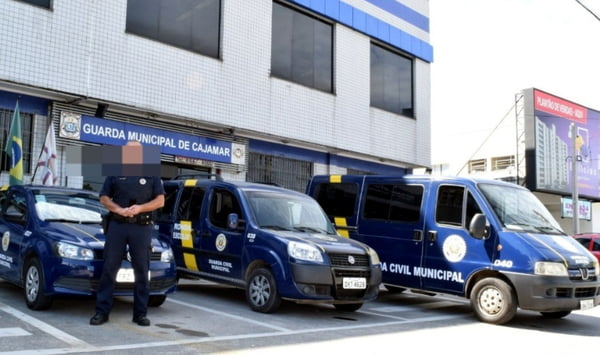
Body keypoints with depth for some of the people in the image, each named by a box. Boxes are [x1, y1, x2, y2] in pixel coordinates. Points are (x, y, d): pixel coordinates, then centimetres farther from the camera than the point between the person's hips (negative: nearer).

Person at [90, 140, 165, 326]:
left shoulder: (151, 174, 9)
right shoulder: (115, 173, 12)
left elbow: (160, 200, 4)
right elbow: (104, 197, 9)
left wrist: (140, 208, -12)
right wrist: (118, 209, -10)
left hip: (142, 227, 0)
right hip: (117, 226, 1)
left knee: (141, 270, 2)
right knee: (109, 268, 1)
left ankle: (140, 313, 10)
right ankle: (102, 311, 7)